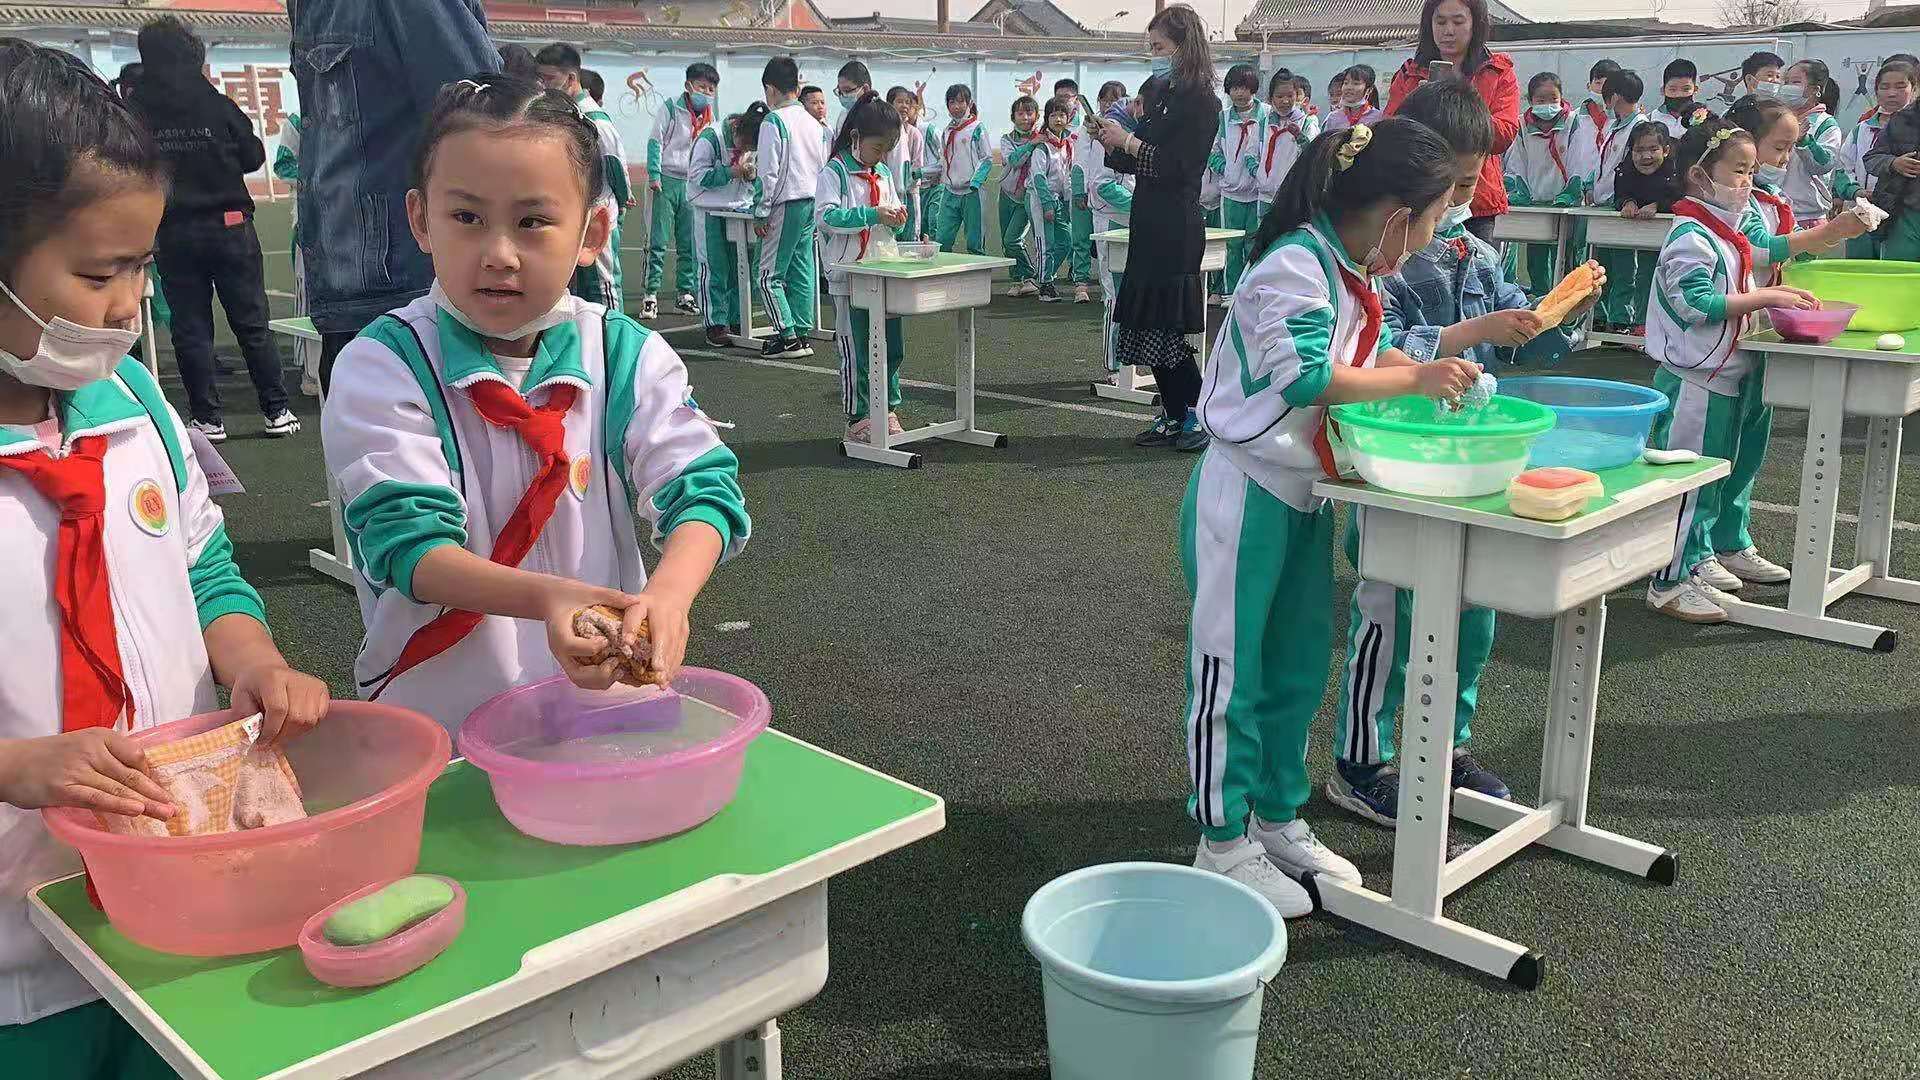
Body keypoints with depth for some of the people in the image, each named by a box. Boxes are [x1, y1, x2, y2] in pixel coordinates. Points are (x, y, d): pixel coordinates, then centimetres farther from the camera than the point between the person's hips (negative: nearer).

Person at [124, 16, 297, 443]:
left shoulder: (135, 112, -5)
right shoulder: (217, 105, -7)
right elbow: (254, 156, 0)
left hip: (173, 235, 1)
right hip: (229, 227, 0)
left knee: (191, 328, 7)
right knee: (253, 323, 7)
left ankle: (208, 419, 8)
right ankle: (276, 411, 8)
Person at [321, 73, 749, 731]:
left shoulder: (628, 358, 3)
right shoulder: (384, 364, -4)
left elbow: (703, 489, -6)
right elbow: (407, 541, -13)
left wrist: (667, 592, -28)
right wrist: (543, 597, -31)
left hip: (604, 695, 2)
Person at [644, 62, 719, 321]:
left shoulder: (709, 117, 14)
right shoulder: (671, 108, -2)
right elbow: (655, 141, -5)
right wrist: (654, 175, -12)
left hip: (692, 184, 5)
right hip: (667, 181, -5)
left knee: (688, 244, 7)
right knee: (658, 242, -7)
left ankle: (685, 294, 14)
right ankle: (651, 295, -5)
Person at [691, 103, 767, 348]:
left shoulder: (754, 144, 2)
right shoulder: (711, 137, -14)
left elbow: (760, 183, 11)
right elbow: (697, 174, -15)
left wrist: (752, 175, -13)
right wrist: (733, 172, -21)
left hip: (741, 209, 5)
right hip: (710, 211, -5)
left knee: (742, 268, 5)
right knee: (714, 270, -6)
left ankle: (737, 322, 14)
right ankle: (715, 326, -2)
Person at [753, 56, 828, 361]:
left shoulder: (773, 121, -10)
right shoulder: (813, 122, 12)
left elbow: (769, 172, -14)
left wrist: (761, 213, -9)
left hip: (786, 204, -8)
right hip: (812, 202, 8)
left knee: (769, 275, -2)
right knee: (802, 272, 11)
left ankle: (788, 336, -7)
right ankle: (802, 333, 12)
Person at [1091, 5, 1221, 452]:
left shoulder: (1202, 103, -10)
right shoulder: (1159, 94, 14)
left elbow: (1175, 168, -18)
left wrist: (1128, 141, -14)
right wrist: (1112, 143, 1)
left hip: (1176, 229, -8)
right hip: (1148, 224, 8)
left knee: (1164, 327, -7)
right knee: (1149, 323, 9)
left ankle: (1200, 416, 3)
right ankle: (1174, 417, 16)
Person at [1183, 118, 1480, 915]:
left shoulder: (1352, 270, 7)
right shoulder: (1296, 264, -22)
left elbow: (1365, 354, 17)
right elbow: (1305, 376, -31)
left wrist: (1430, 375, 1)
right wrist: (1413, 380, -24)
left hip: (1305, 496, 9)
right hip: (1246, 494, -9)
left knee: (1299, 668, 16)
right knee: (1230, 670, 2)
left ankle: (1278, 820, 31)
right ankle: (1222, 842, 15)